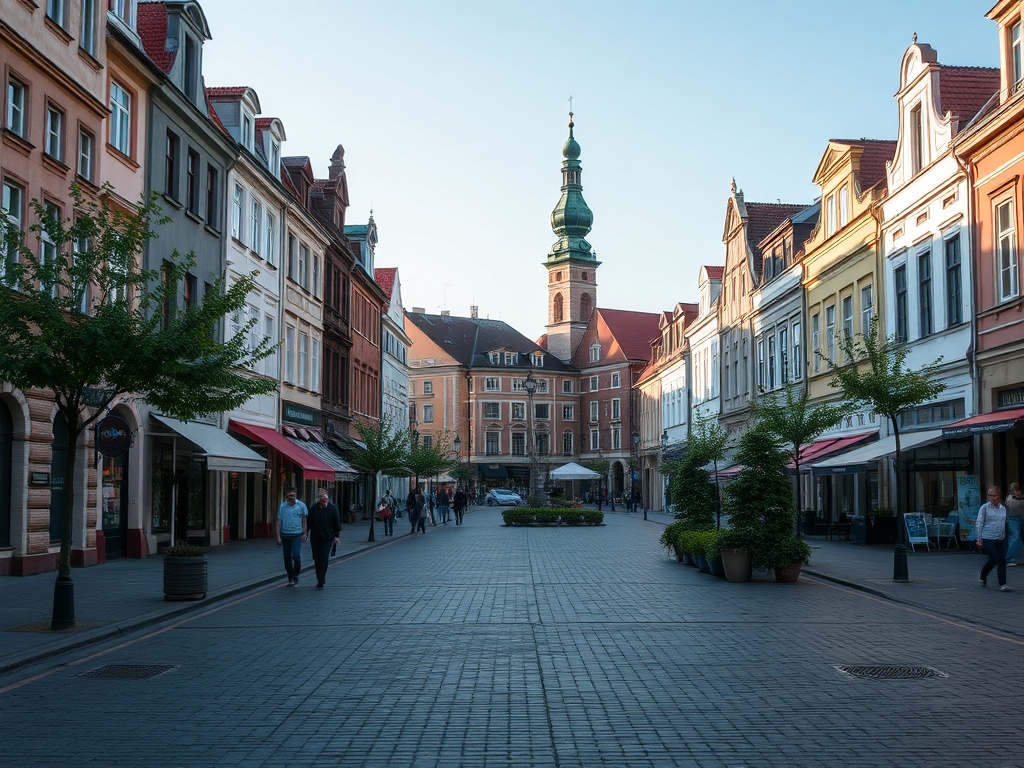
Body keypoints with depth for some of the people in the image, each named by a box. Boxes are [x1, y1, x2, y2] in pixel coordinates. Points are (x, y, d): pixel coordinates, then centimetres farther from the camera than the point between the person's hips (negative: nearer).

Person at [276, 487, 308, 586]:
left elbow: (304, 520, 6)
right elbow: (279, 522, 4)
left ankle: (295, 577, 1)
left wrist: (304, 534, 0)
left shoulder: (301, 505, 1)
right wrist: (278, 536, 0)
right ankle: (290, 578, 19)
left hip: (297, 534, -2)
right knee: (287, 557, 7)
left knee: (296, 555, -13)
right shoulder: (282, 506, 2)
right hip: (285, 535, 2)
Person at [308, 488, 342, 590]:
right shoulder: (314, 508, 3)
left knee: (324, 558, -10)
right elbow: (309, 522, 10)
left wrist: (337, 535, -4)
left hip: (327, 537, -3)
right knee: (317, 558, 6)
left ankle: (321, 581, -10)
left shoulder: (332, 508, -1)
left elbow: (337, 523, 2)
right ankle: (320, 579, 21)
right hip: (315, 538, 3)